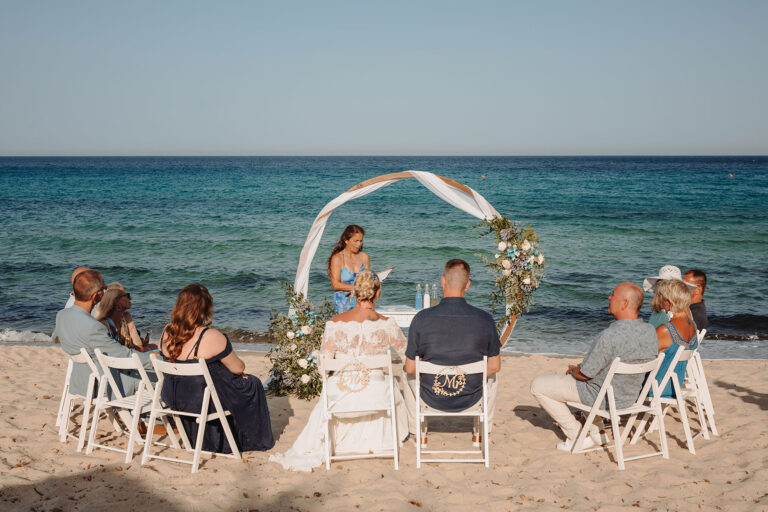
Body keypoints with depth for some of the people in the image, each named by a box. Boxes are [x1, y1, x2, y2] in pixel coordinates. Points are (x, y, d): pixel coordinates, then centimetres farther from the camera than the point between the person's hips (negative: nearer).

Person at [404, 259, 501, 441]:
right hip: (471, 398, 1)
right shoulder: (485, 319, -15)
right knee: (491, 376, 33)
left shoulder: (422, 318, -18)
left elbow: (411, 368, -10)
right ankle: (481, 432, 41)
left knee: (408, 375, 32)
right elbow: (494, 366, -4)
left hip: (432, 398, -1)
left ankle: (417, 431, 38)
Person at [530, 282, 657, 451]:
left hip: (602, 398, -8)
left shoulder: (608, 337, -34)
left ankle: (577, 436, 8)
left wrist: (573, 369, 2)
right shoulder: (650, 332, -9)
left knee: (537, 385, 3)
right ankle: (595, 430, 32)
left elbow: (584, 374, -22)